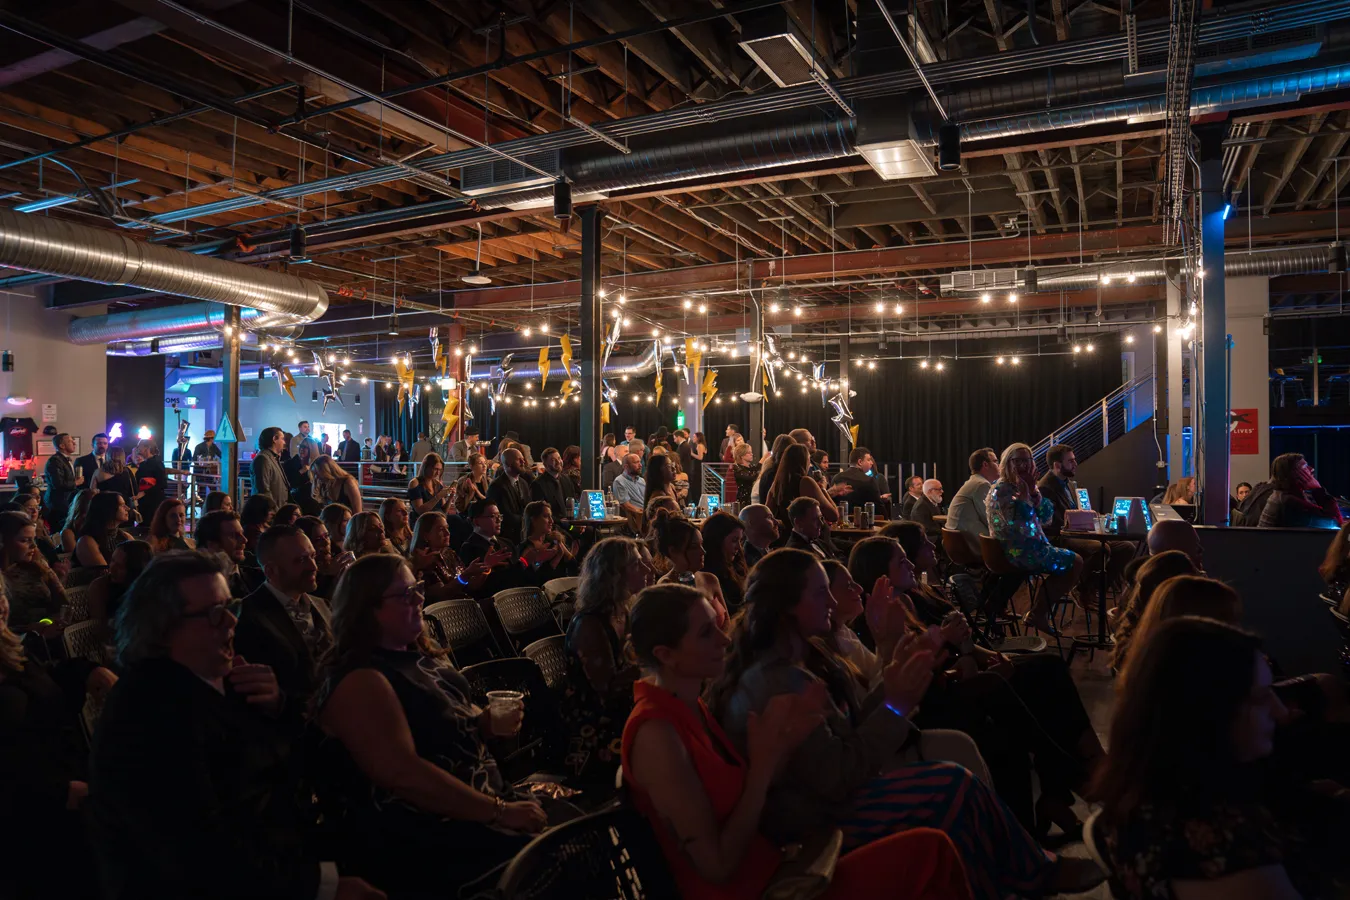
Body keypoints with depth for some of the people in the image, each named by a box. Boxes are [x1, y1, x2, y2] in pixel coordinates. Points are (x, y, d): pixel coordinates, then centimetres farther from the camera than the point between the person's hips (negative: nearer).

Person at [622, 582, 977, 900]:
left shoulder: (688, 707, 6)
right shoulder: (656, 733, -21)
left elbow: (743, 796, 7)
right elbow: (718, 867, -20)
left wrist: (782, 746, -6)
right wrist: (763, 764, -17)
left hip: (767, 870, 8)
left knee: (930, 850, 1)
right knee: (931, 852, -9)